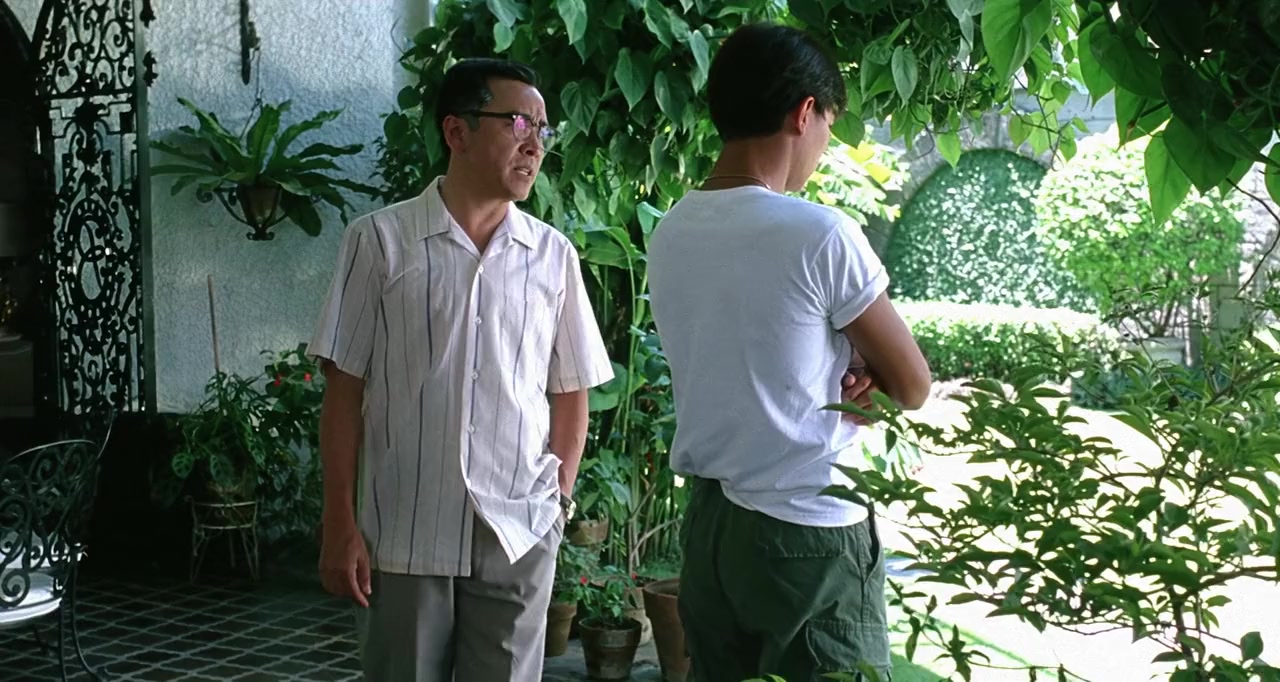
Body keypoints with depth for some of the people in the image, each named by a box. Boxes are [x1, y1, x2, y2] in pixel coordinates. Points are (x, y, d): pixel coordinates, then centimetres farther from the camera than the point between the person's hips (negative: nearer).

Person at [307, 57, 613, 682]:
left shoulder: (553, 255, 4)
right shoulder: (379, 241, -3)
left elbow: (570, 392, 11)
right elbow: (344, 391, -2)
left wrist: (560, 496, 4)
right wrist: (341, 525, -4)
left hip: (519, 535, 2)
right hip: (405, 533, -2)